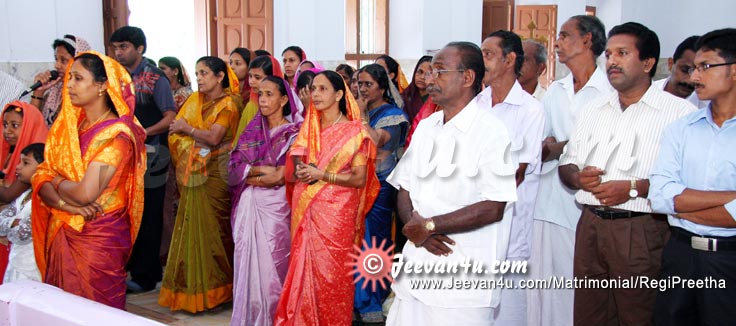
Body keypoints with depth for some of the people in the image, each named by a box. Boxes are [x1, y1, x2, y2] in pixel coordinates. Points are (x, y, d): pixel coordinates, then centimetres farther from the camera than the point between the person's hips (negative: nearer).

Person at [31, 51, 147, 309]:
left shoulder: (116, 134, -15)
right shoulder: (67, 126, 7)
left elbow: (85, 193, -23)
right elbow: (41, 179, 0)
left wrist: (57, 181, -4)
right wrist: (67, 204, -18)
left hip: (98, 238, -6)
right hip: (62, 235, 6)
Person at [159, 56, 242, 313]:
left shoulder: (228, 104, -5)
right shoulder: (194, 100, 13)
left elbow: (214, 138, -17)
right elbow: (175, 132, 9)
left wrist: (187, 128, -7)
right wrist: (198, 140, -7)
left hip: (215, 173, -6)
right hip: (194, 173, 6)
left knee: (212, 228, -2)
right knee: (191, 226, 6)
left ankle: (215, 289, 9)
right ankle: (190, 287, 15)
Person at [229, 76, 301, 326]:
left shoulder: (294, 133, -1)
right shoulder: (252, 131, 12)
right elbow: (233, 167, 1)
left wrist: (251, 175, -9)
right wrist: (263, 169, -12)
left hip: (275, 205, -4)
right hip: (247, 205, 4)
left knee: (272, 263, -2)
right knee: (247, 261, 7)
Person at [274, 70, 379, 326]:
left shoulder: (354, 131, -6)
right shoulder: (308, 129, 10)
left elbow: (359, 179, -11)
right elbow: (292, 171, 10)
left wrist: (321, 175, -17)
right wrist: (302, 172, -13)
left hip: (336, 213, -5)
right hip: (305, 211, 5)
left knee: (332, 273, 1)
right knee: (306, 269, 9)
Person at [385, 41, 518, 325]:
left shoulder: (490, 132, -9)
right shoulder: (425, 127, 12)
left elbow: (493, 208, -15)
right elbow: (403, 189, 11)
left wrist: (430, 225, -13)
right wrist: (417, 229, -8)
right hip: (416, 266, 6)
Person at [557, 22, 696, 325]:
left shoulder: (679, 111, -3)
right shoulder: (593, 111, 16)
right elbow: (565, 165, 19)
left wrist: (634, 188, -19)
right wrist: (578, 177, -3)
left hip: (642, 231, -5)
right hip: (590, 226, 5)